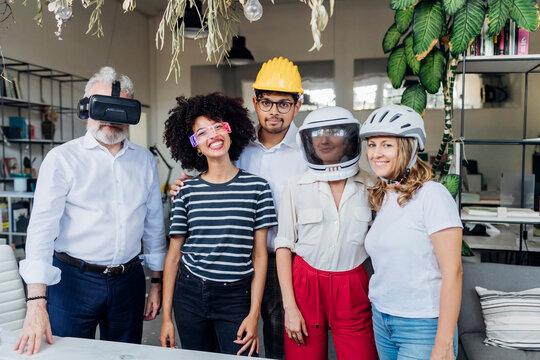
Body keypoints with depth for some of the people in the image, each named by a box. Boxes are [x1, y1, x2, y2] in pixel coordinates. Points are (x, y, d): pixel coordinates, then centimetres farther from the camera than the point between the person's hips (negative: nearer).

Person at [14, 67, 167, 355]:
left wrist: (157, 282, 11)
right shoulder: (62, 158, -6)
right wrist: (37, 300, -22)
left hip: (129, 280, 4)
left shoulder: (144, 160, 6)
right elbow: (42, 224, -14)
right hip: (73, 279, -3)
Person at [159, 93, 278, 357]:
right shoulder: (187, 191, 0)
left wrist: (254, 314, -6)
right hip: (190, 295, 2)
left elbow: (259, 254, -2)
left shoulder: (257, 187, -4)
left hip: (235, 297, -1)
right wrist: (166, 316, 3)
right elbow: (173, 255, 4)